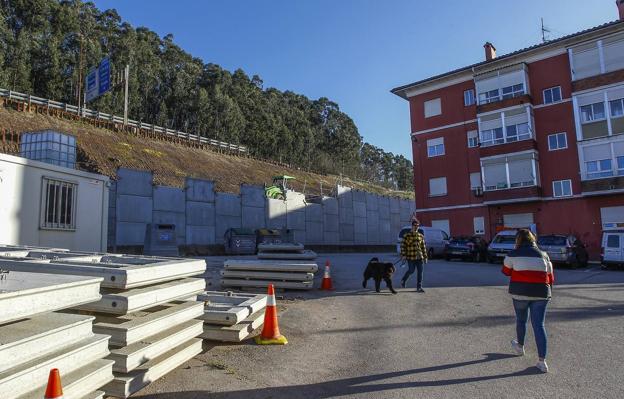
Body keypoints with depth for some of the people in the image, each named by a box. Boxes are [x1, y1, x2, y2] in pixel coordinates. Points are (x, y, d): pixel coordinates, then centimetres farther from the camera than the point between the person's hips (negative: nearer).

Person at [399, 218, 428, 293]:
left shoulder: (421, 236, 10)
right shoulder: (407, 235, -3)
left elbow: (423, 247, 12)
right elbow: (403, 245, -5)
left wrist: (425, 257, 10)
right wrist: (403, 255, -13)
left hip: (420, 257, 4)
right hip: (411, 257, -4)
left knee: (420, 272, 1)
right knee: (411, 270, -1)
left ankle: (419, 287, 9)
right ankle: (403, 280, 28)